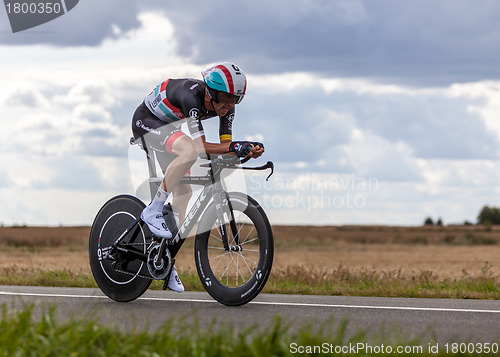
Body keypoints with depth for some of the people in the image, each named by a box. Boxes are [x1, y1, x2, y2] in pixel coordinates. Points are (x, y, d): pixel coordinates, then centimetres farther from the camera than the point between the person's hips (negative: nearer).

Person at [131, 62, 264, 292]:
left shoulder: (224, 106, -14)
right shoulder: (191, 96, -36)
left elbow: (225, 145, -12)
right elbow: (201, 146, -38)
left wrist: (247, 150, -32)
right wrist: (234, 147, -48)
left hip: (168, 128, 8)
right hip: (145, 122, -8)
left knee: (183, 191, 1)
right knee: (189, 150, -36)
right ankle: (153, 211, -23)